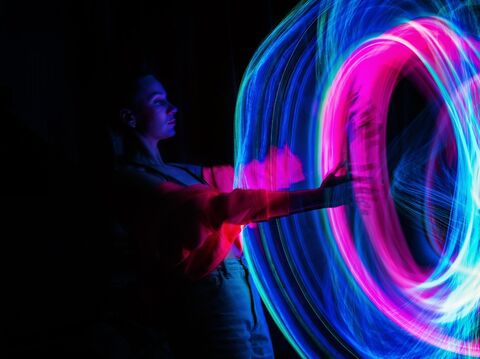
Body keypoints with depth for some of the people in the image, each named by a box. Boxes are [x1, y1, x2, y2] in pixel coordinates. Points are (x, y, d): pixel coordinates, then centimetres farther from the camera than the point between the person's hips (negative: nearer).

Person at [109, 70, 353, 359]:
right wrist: (317, 198, -30)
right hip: (207, 296, -8)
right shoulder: (131, 180, -14)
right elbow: (217, 207, -25)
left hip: (241, 285, 8)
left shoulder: (177, 172, 15)